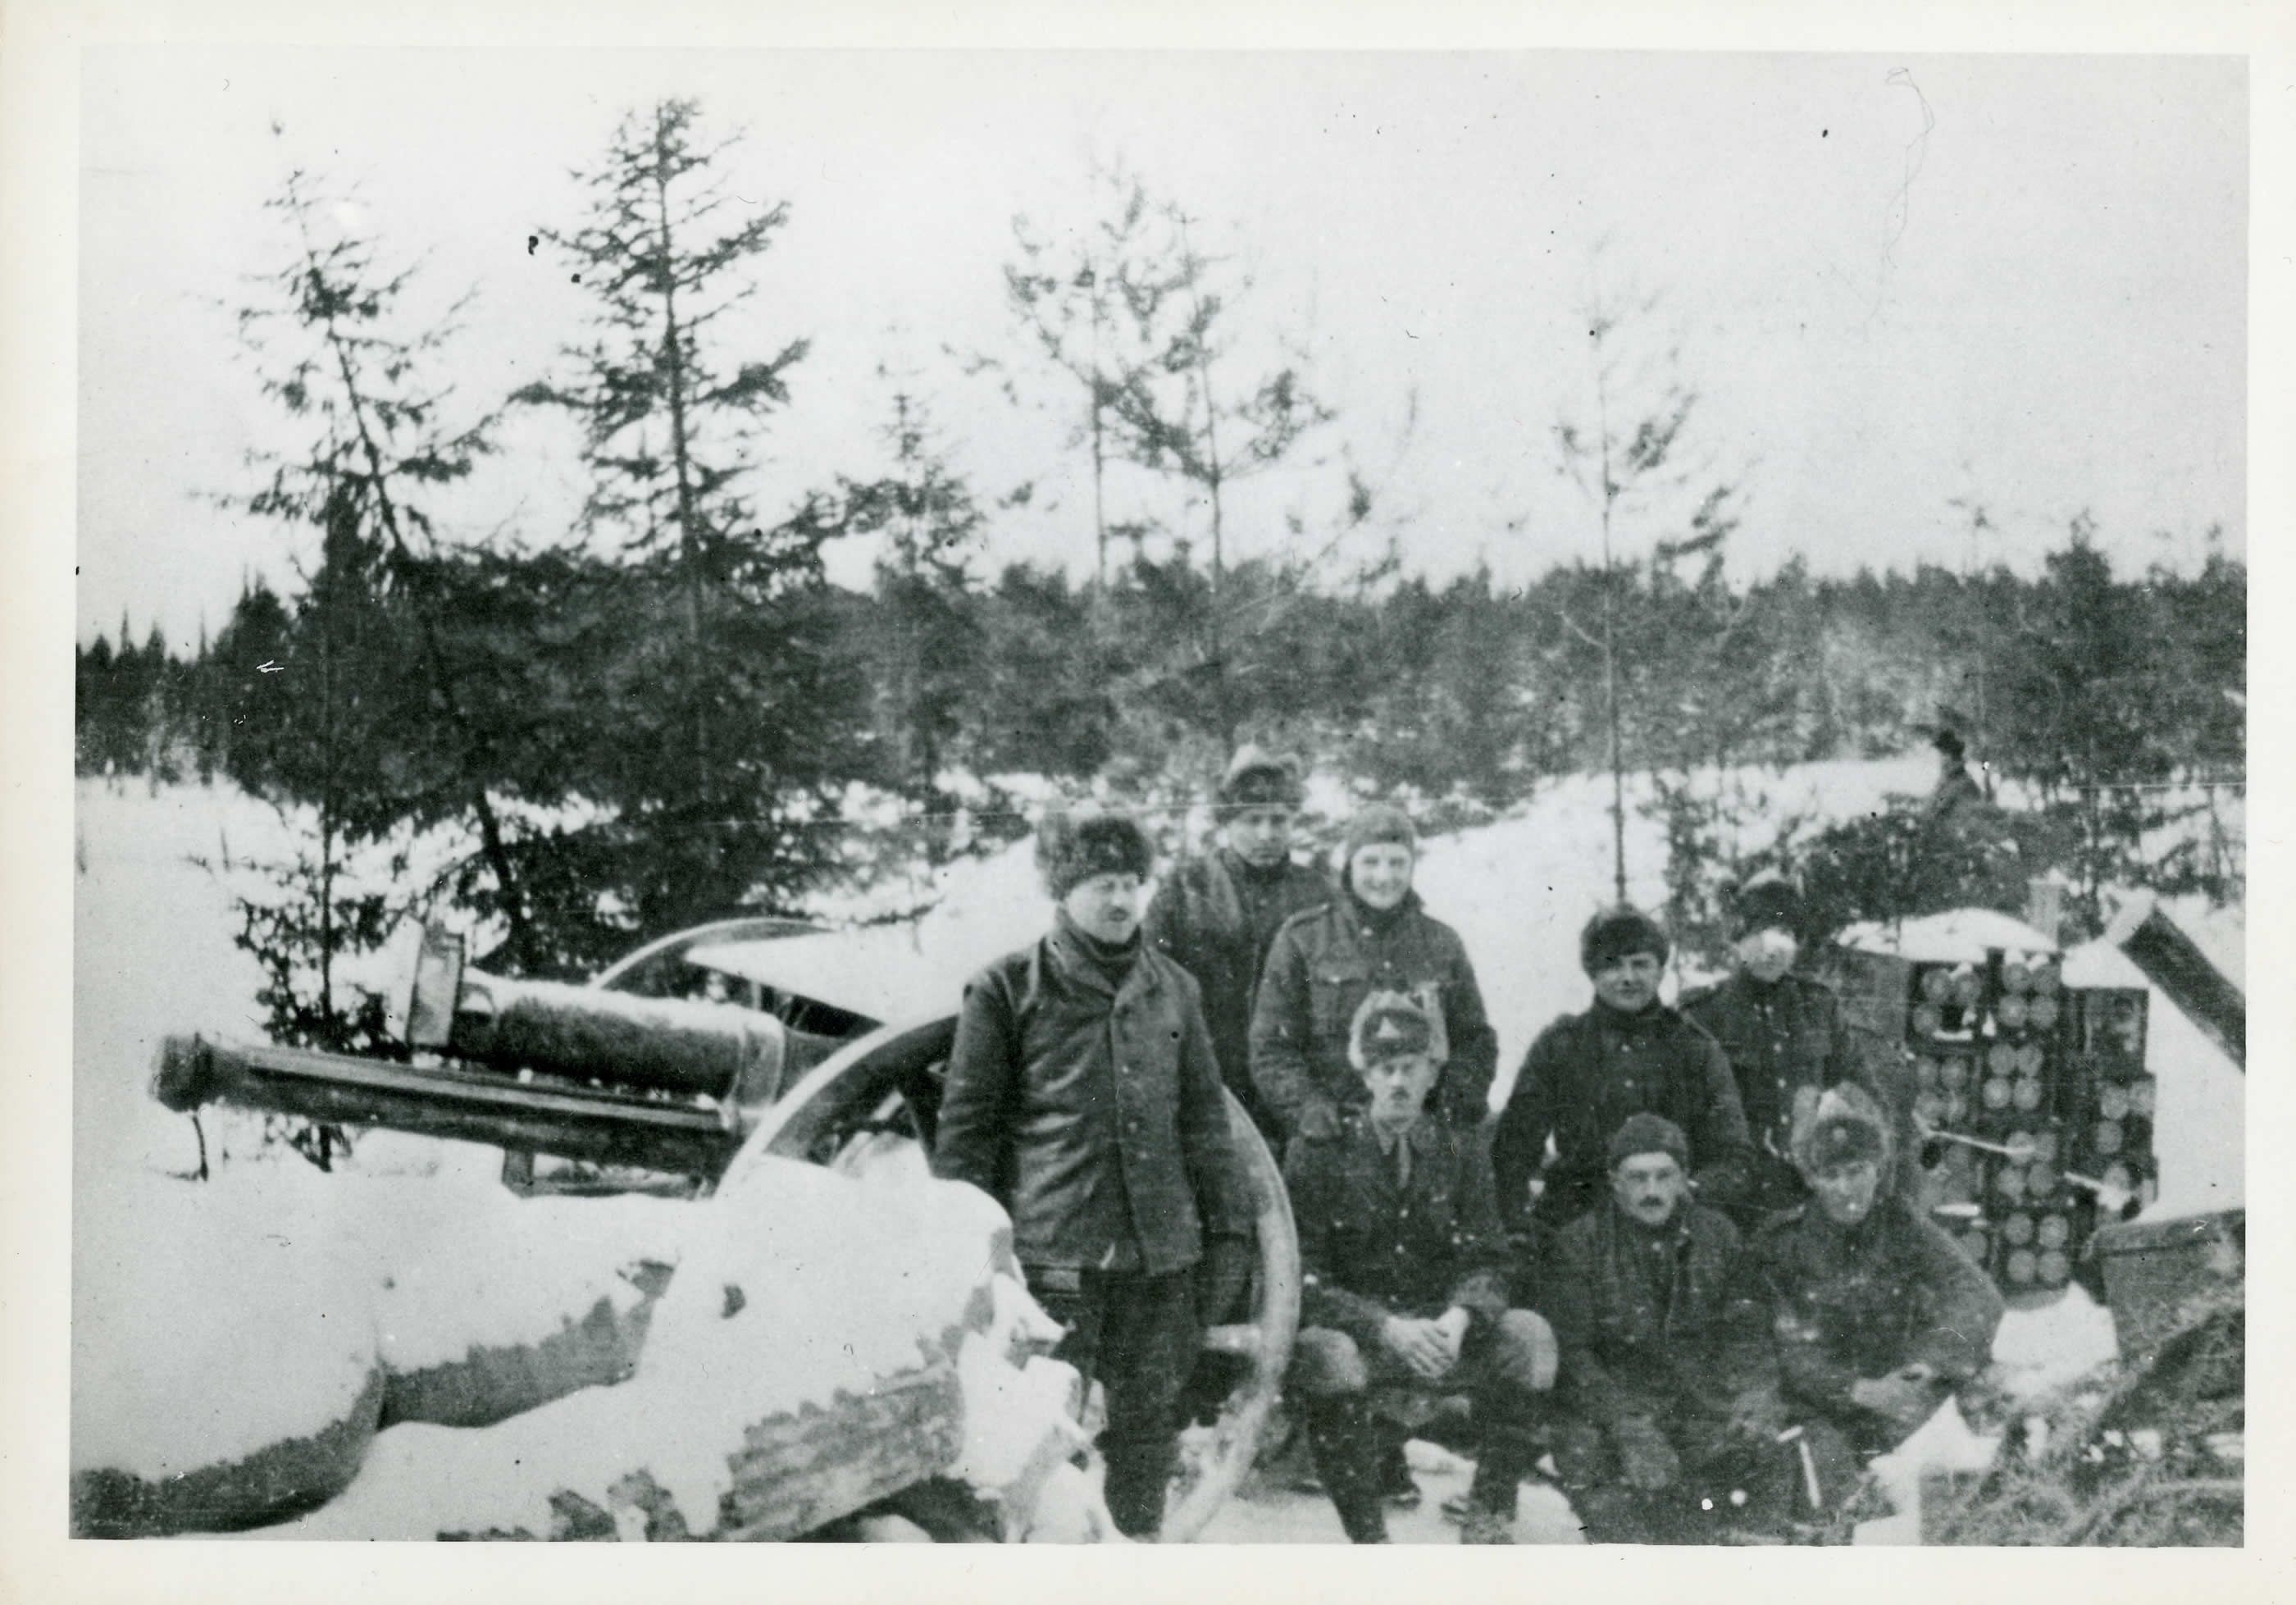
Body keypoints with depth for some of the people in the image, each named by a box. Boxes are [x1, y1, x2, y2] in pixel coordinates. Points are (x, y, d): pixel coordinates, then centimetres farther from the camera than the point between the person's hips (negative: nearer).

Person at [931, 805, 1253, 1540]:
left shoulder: (1171, 988, 14)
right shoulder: (1007, 989, 1)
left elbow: (1204, 1118, 18)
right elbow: (965, 1127, 1)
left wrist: (1227, 1227, 13)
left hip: (1161, 1251, 4)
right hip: (1052, 1253, -4)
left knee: (1148, 1421, 11)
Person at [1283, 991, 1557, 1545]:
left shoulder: (1460, 1153, 7)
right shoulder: (1317, 1153, -3)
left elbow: (1485, 1263, 2)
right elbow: (1304, 1279, -8)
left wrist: (1457, 1319, -22)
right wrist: (1387, 1328, -23)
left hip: (1439, 1337, 3)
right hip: (1353, 1331, -3)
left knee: (1528, 1335, -23)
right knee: (1326, 1357, -37)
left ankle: (1489, 1518, -9)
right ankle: (1369, 1541, -23)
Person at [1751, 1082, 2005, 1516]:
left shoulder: (1902, 1226, 2)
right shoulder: (1782, 1245, -1)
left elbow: (1976, 1296, -10)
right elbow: (1794, 1351, -7)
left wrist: (1932, 1361, -29)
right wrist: (1861, 1391, -25)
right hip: (1826, 1411, -1)